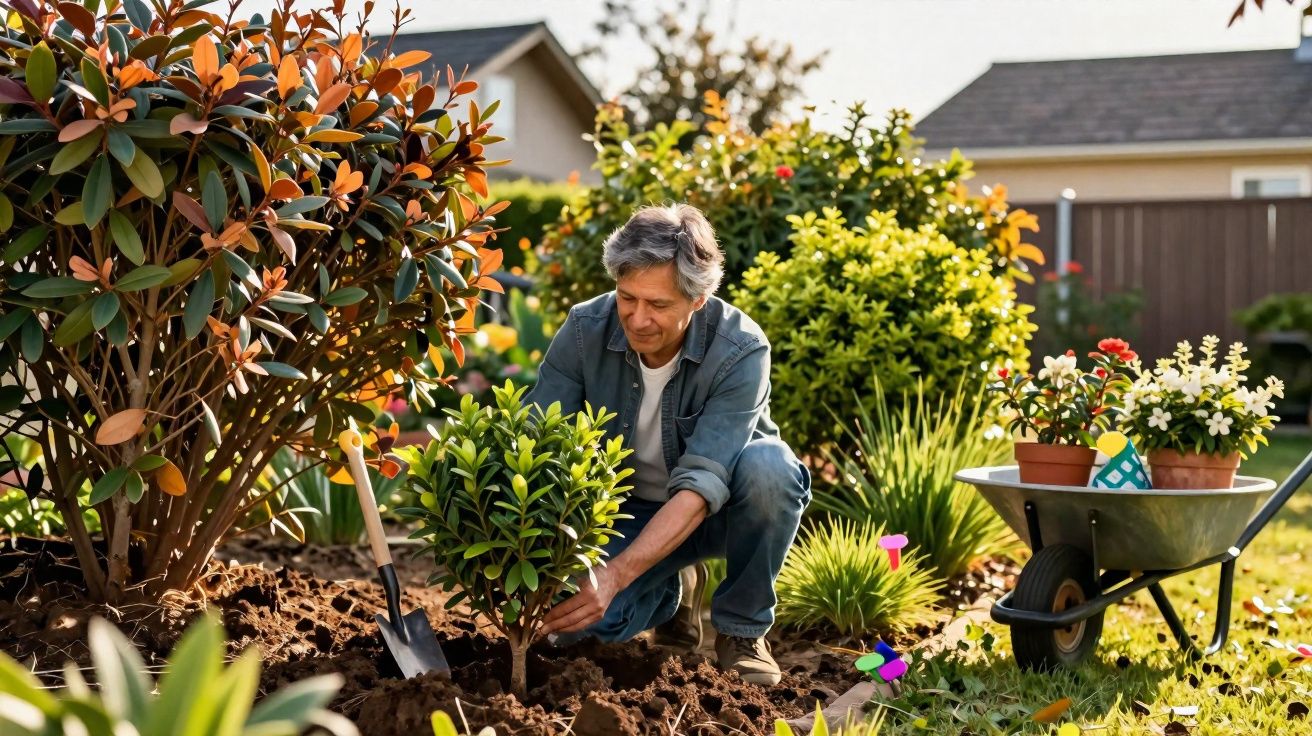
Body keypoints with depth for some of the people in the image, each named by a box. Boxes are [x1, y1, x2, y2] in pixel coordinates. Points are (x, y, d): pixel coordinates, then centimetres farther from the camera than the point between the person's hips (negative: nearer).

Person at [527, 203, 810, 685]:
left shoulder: (741, 352, -29)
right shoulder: (585, 330, -19)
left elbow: (700, 484, -36)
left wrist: (616, 575, -49)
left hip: (719, 508, -2)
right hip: (629, 512, 2)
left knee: (768, 466, -36)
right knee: (579, 619, -26)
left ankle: (742, 630, -12)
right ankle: (673, 591, 11)